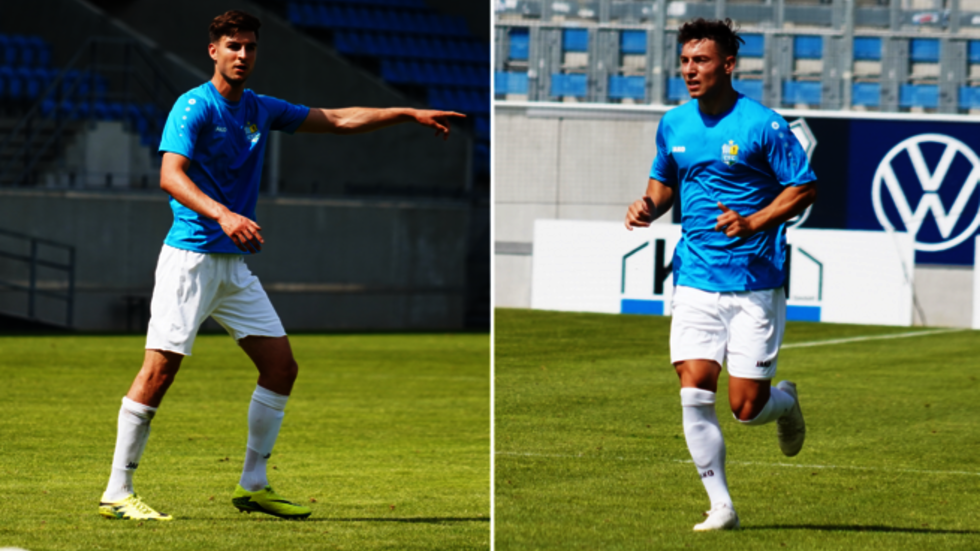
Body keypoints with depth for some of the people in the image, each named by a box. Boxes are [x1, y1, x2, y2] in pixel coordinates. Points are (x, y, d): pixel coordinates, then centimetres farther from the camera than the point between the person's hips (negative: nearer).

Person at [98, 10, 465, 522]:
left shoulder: (260, 110, 13)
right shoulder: (195, 106, -9)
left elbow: (337, 120, 22)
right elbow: (170, 176, -21)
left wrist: (408, 114, 18)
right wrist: (222, 215, -36)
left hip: (235, 264, 8)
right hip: (190, 257, -8)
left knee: (280, 366, 4)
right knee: (160, 368, -14)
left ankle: (253, 485, 14)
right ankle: (117, 493, -10)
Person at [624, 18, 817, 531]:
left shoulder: (763, 125, -9)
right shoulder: (673, 124, 7)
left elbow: (804, 188, -6)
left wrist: (752, 223, -18)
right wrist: (648, 206, 0)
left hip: (755, 282, -4)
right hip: (695, 280, 4)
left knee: (746, 408, -4)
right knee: (694, 393, -11)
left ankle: (785, 402, 33)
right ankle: (720, 505, 0)